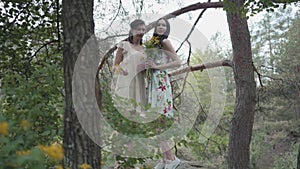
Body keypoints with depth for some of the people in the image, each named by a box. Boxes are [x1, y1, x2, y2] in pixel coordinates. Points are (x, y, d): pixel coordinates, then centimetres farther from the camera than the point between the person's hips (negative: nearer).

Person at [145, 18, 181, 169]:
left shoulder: (165, 41, -3)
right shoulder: (154, 43, 20)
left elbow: (178, 62, -12)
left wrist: (157, 66, -14)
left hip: (160, 83, -8)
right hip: (153, 82, 8)